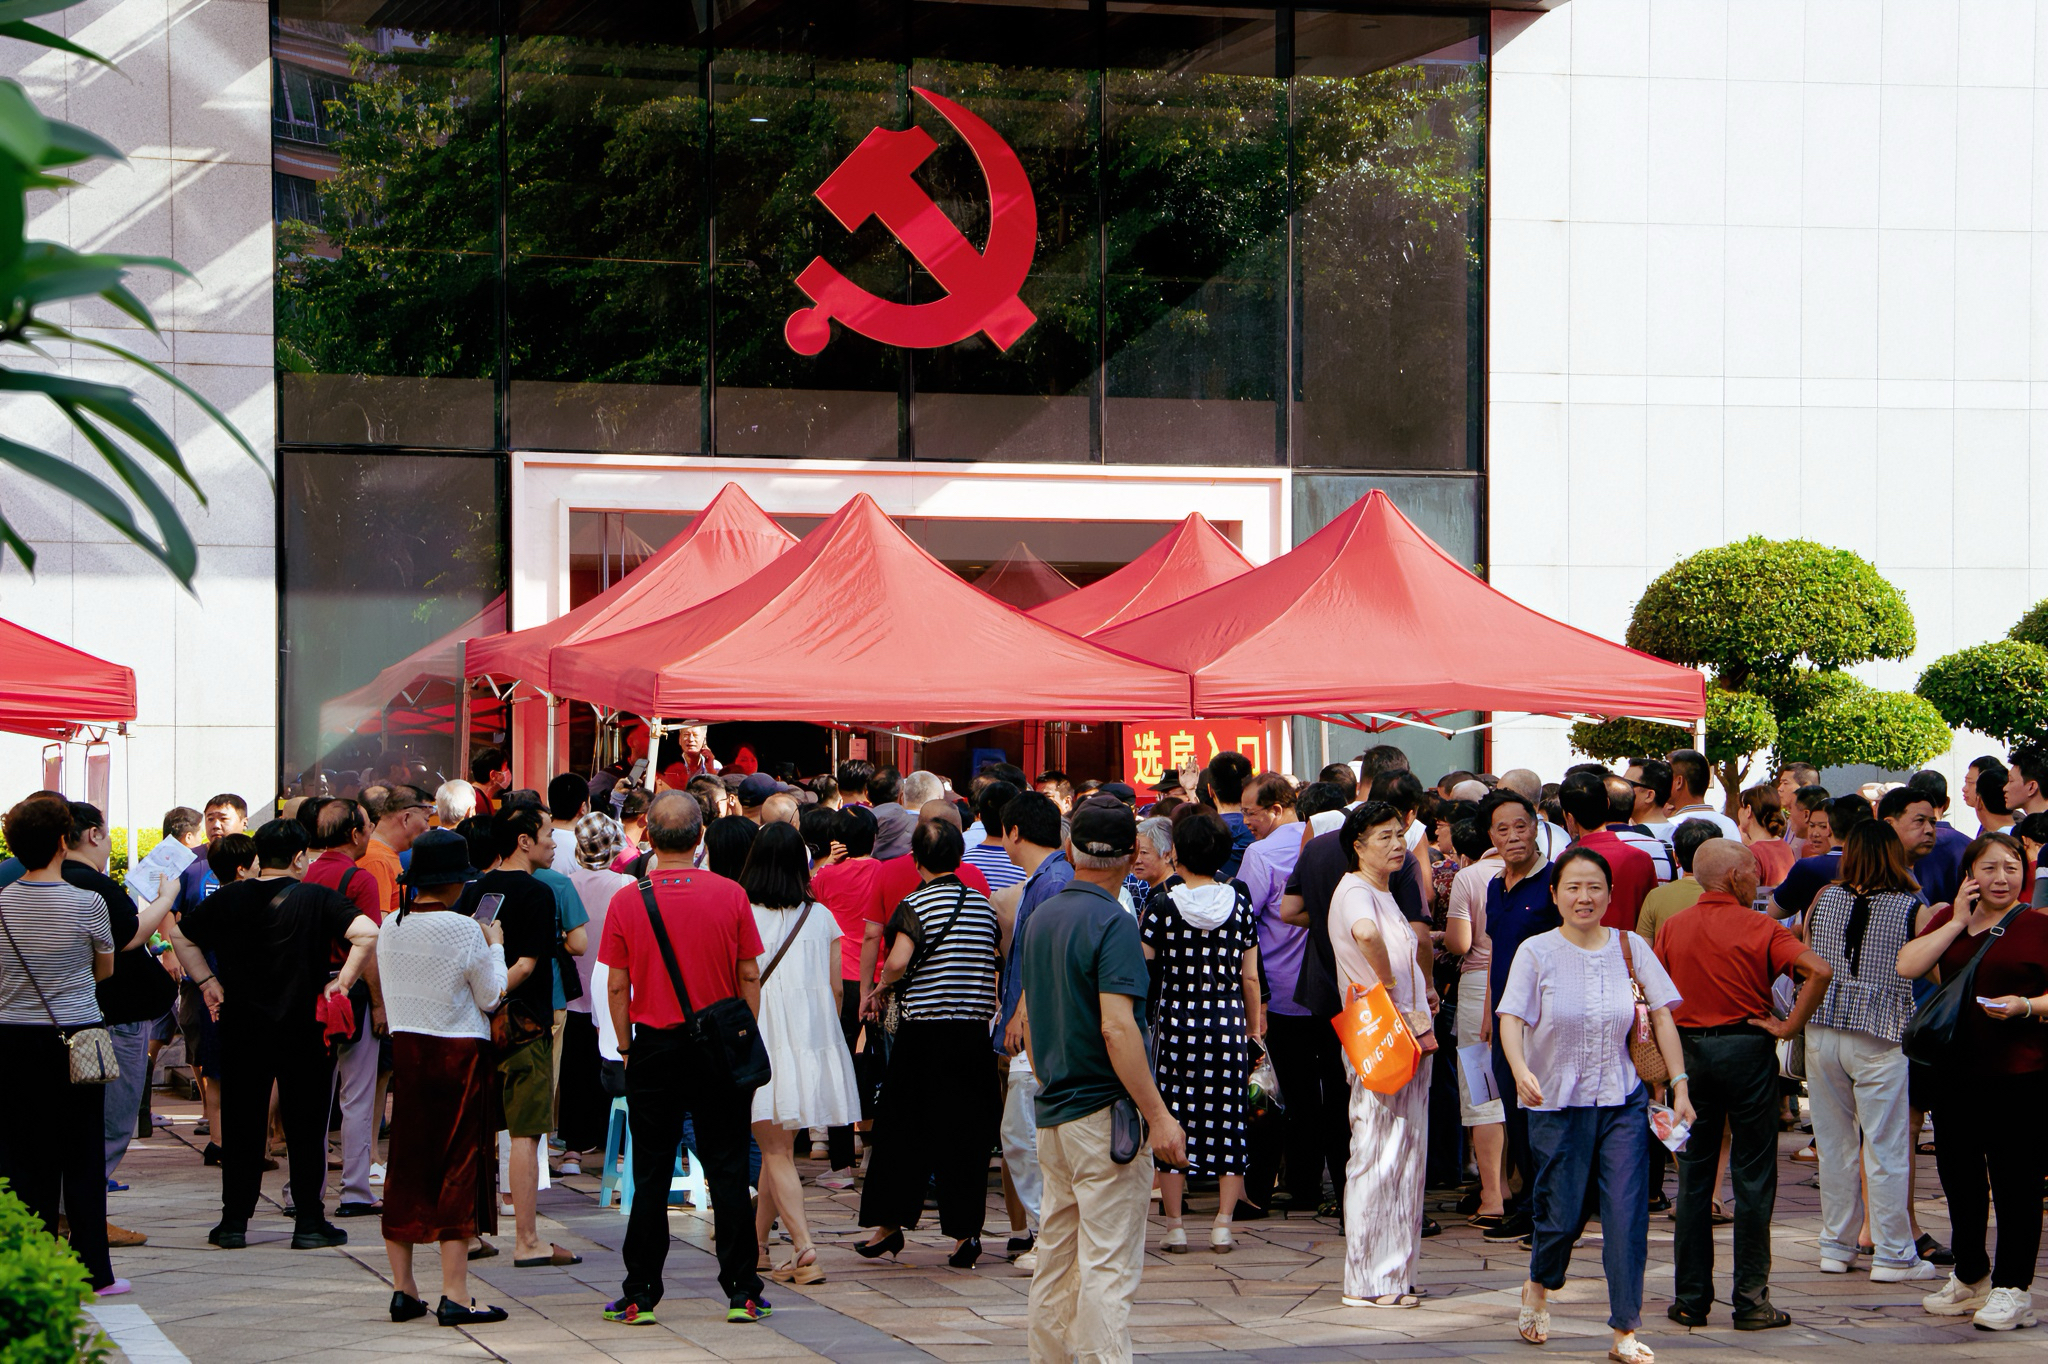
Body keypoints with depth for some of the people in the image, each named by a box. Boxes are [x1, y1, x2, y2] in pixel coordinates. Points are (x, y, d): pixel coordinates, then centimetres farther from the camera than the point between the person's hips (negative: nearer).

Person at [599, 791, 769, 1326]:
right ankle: (741, 1293, 8)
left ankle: (641, 1296, 8)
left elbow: (616, 987, -2)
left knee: (651, 1176, 6)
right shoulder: (730, 896, -6)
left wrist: (626, 1047, 8)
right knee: (728, 1172, 6)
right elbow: (750, 977, -1)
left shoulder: (627, 900, -6)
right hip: (720, 1047, 0)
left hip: (654, 1047, 0)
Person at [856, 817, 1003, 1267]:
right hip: (975, 1028, 4)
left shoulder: (915, 905, -9)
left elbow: (898, 961, -21)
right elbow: (999, 960, 13)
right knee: (968, 1130, 6)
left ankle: (890, 1221, 12)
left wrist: (877, 990, -4)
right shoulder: (982, 904, 6)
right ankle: (965, 1232, 5)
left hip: (925, 1030, -4)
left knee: (902, 1127, 8)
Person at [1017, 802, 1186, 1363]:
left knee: (1056, 1260, 16)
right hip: (1105, 1109, -8)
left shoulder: (1040, 918, 10)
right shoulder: (1112, 923, -15)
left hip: (1052, 1113, 8)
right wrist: (1158, 1115, -21)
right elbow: (1116, 1027, -23)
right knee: (1108, 1264, -6)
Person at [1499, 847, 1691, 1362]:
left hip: (1623, 1101, 2)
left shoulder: (1631, 948, 2)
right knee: (1563, 1216, 5)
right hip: (1559, 1103, -2)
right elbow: (1511, 1017, -13)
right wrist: (1520, 1070, -31)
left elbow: (1662, 1015, 5)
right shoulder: (1536, 952, -5)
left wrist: (1679, 1085, -1)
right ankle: (1538, 1288, 37)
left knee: (1627, 1215, -6)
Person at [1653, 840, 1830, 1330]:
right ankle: (1751, 1301, 2)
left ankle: (1691, 1299, 10)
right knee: (1753, 1178, 3)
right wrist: (1790, 1027, -13)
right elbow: (1819, 971, -21)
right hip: (1747, 1049, -3)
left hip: (1689, 1051, 3)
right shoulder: (1759, 928, -8)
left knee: (1694, 1177, 10)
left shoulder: (1672, 929, 4)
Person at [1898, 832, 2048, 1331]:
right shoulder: (1950, 920, 12)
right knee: (1957, 1173, 14)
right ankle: (1969, 1277, 32)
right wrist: (1958, 921, -4)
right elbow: (1907, 966, -1)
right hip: (1956, 1069, 6)